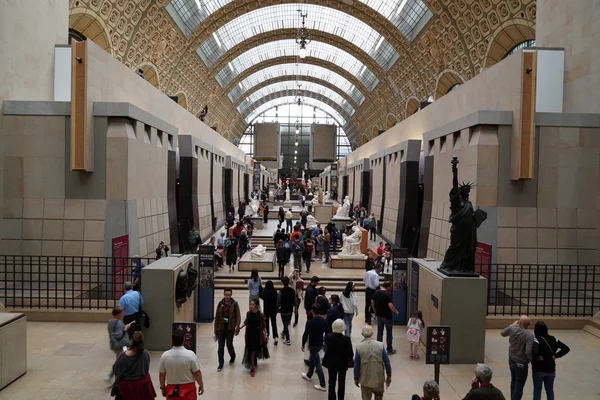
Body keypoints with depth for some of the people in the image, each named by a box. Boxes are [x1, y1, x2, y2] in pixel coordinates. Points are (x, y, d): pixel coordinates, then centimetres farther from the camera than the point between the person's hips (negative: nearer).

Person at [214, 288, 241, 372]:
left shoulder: (234, 304, -7)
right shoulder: (220, 304, 0)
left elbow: (238, 316, -7)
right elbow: (217, 317, 7)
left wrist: (237, 327, -19)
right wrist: (216, 329, 8)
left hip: (230, 328, -2)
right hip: (221, 327, 2)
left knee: (229, 344, 3)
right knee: (221, 346, 3)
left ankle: (232, 356, 35)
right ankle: (220, 364, 16)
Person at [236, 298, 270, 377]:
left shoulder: (260, 315, -15)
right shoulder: (248, 313, -4)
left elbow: (264, 326, -8)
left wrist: (265, 334, -11)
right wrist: (240, 328, 5)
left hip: (257, 335, -3)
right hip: (249, 334, 3)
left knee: (254, 350, 7)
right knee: (251, 350, 8)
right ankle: (252, 368, 23)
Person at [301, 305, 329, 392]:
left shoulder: (310, 322, -23)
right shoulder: (324, 321, -6)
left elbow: (305, 334, -16)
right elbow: (327, 333, 2)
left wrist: (303, 345, -2)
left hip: (313, 345, -7)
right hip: (320, 344, 7)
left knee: (317, 364, -1)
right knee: (312, 359, 27)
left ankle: (322, 385, 3)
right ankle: (308, 375, 46)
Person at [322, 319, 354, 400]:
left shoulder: (328, 336, -20)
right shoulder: (346, 339, -26)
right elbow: (350, 353, -16)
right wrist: (351, 359, 7)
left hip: (331, 362, 1)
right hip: (342, 363, -1)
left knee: (331, 383, 12)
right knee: (341, 383, 21)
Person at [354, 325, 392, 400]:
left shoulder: (359, 347, -13)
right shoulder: (380, 346, -10)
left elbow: (356, 365, -8)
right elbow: (387, 363, -6)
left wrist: (356, 378, 5)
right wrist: (389, 376, 7)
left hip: (365, 379, -1)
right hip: (379, 378, 2)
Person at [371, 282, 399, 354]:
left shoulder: (376, 292, 0)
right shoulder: (388, 294, -19)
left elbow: (372, 302, 8)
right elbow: (390, 305, -27)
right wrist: (396, 312, -11)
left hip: (379, 315, 5)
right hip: (387, 316, -5)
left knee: (379, 332, 14)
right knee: (389, 332, 8)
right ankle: (389, 349, 15)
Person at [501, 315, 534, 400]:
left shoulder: (512, 329, -11)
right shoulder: (529, 335, -26)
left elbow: (502, 333, 10)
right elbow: (528, 352, -33)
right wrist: (532, 359, -12)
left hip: (511, 360, 6)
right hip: (521, 364, -6)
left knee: (514, 382, 27)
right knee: (519, 386, 6)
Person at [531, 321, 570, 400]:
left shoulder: (536, 340, -19)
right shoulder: (553, 339, -2)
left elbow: (534, 352, -35)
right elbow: (566, 348, 0)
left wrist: (537, 358, -15)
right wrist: (555, 356, -2)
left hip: (538, 369, -5)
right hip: (551, 369, 5)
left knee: (537, 391, 11)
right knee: (550, 391, 20)